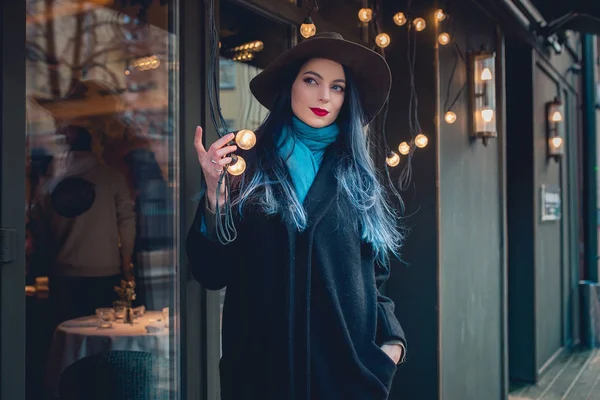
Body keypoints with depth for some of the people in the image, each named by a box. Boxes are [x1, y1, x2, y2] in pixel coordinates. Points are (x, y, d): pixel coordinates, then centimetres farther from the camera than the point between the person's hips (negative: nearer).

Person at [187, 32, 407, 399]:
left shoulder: (360, 179, 5)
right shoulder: (247, 166, -2)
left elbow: (375, 277, 11)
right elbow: (213, 273, -4)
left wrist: (392, 339, -3)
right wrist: (215, 195, -16)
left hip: (350, 360, 2)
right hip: (264, 360, -1)